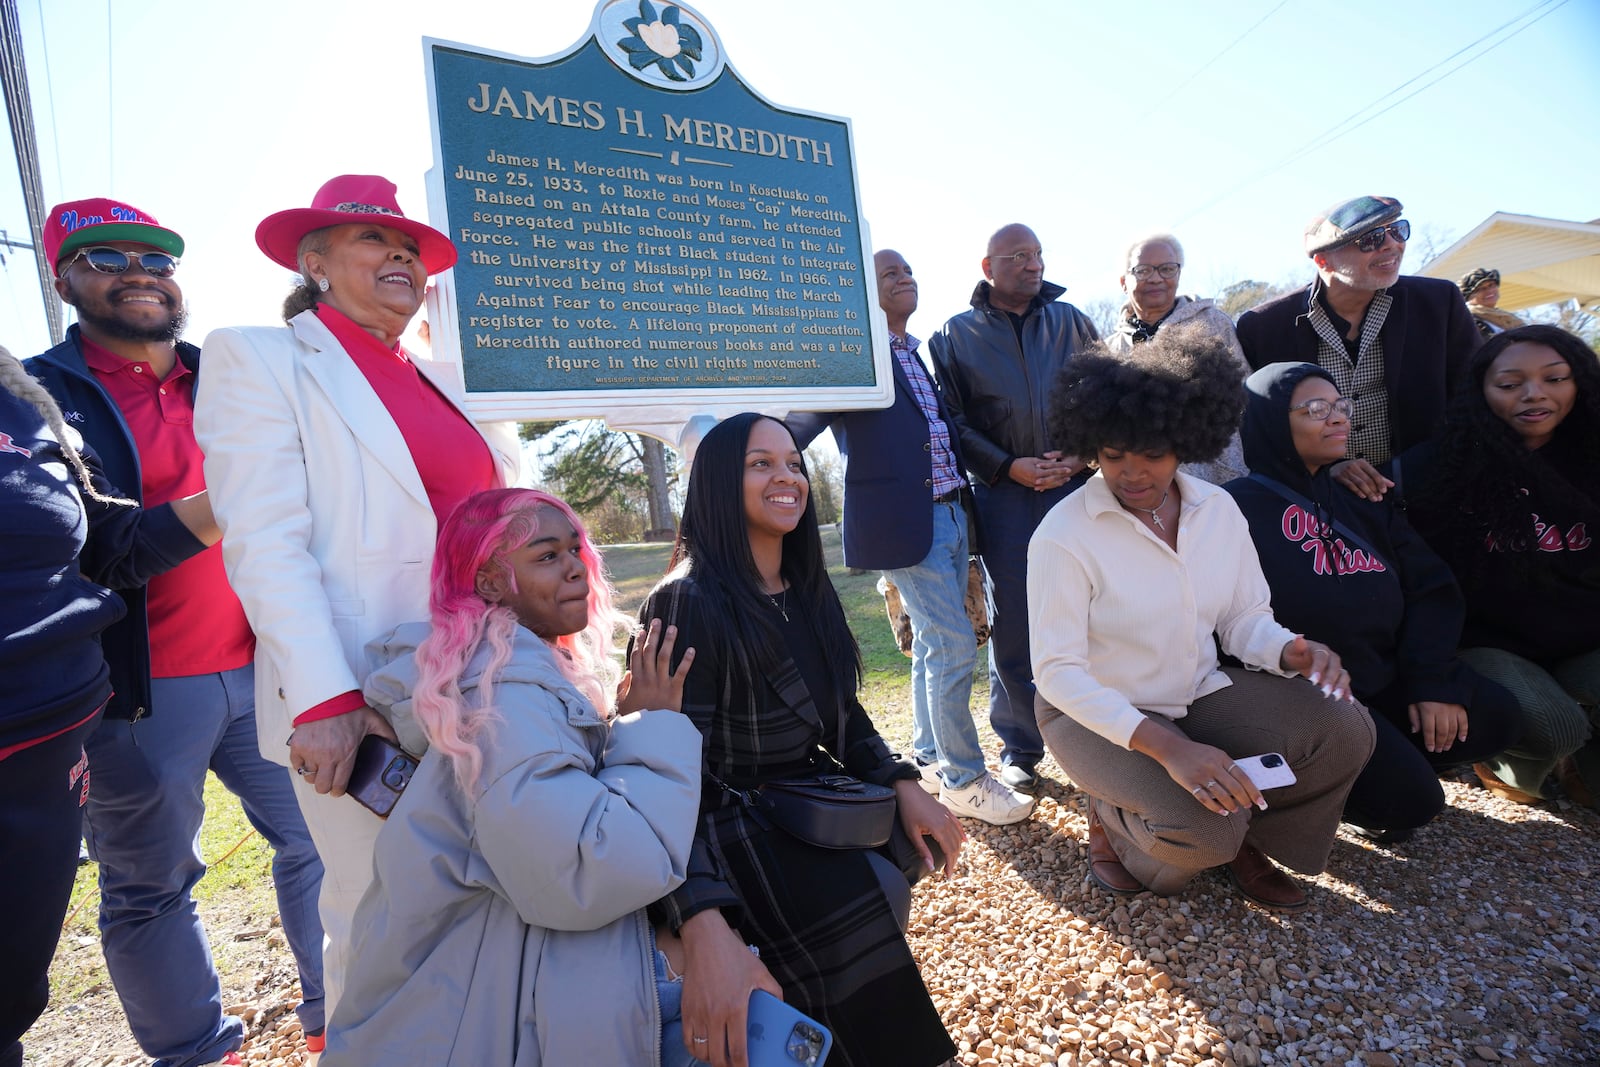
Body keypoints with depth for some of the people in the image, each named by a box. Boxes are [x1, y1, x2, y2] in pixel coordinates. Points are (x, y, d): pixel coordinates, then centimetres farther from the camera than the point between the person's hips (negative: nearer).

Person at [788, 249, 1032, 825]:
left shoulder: (922, 355, 17)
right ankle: (964, 782, 10)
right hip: (902, 522, -8)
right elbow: (800, 424, -10)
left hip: (949, 514, 8)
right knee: (954, 646, -6)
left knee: (932, 643, 15)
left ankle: (929, 759, 30)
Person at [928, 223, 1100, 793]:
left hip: (1078, 485, 2)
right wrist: (1008, 466, -10)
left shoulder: (1071, 321, 13)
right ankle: (1020, 747, 17)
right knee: (1012, 623, 3)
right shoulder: (955, 335, 6)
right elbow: (951, 421, 0)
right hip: (1003, 493, -2)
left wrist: (1084, 454, -5)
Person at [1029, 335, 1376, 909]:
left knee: (1344, 730, -13)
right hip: (1098, 713, -5)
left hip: (1201, 692, 6)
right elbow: (1057, 670, -24)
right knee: (1205, 827, -27)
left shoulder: (1219, 509, -3)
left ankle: (1246, 839, 12)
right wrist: (1166, 747, -34)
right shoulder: (1064, 535, -22)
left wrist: (1291, 650, -22)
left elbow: (1245, 619, 3)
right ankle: (1112, 820, 8)